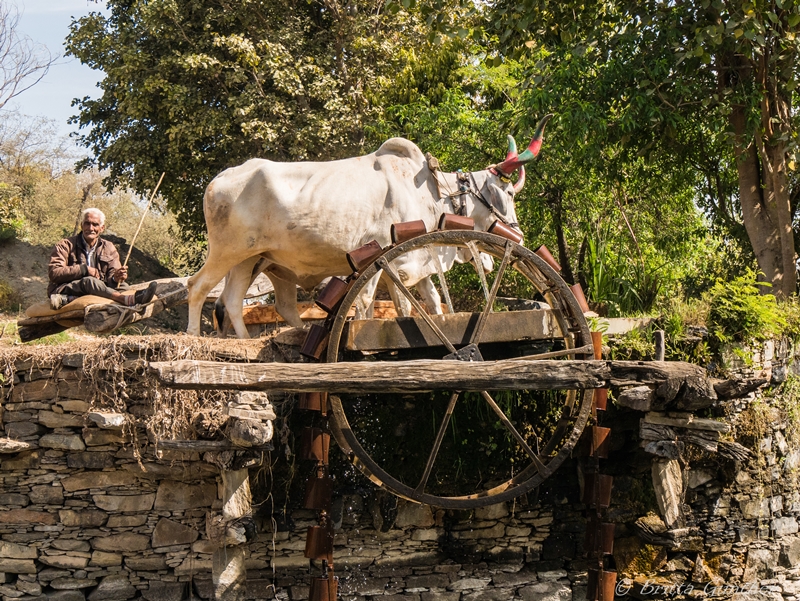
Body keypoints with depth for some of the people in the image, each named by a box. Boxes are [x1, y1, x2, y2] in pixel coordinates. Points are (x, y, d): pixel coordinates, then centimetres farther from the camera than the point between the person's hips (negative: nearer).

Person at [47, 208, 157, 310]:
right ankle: (128, 300, -60)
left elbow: (112, 274, 3)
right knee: (88, 281, -34)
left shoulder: (108, 248, 16)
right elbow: (53, 272, -10)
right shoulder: (66, 245, 4)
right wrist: (84, 269, -15)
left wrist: (116, 278, -23)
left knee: (120, 284, -21)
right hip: (65, 288, -4)